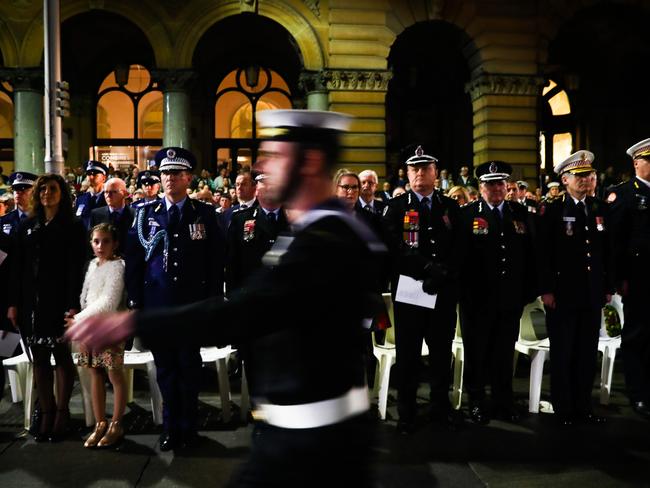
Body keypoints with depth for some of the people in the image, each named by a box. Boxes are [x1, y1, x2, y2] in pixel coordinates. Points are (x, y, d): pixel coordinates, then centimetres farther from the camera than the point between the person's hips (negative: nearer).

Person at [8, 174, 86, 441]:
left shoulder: (73, 227, -1)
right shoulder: (27, 227, 12)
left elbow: (76, 268, -8)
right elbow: (19, 267, 10)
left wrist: (73, 305, -15)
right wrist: (14, 303, 4)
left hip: (59, 302, -4)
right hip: (31, 302, 4)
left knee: (62, 357, 3)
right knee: (39, 359, 8)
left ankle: (61, 413, 12)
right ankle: (46, 414, 16)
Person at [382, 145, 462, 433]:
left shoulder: (451, 207, 11)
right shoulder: (396, 207, 2)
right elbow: (394, 248, -9)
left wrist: (442, 273, -13)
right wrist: (428, 267, -19)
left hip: (444, 291, 3)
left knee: (442, 351, 12)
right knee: (408, 353, 6)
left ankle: (441, 406, 28)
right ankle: (407, 412, 19)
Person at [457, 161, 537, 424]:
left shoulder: (521, 213, 7)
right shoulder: (466, 215, -5)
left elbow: (531, 254, 8)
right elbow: (460, 256, -9)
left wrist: (529, 290, 4)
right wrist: (464, 292, -13)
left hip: (511, 299, 3)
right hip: (477, 299, -3)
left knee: (505, 352, 14)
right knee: (476, 353, 10)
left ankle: (504, 402, 30)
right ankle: (476, 402, 26)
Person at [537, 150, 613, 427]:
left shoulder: (601, 209, 11)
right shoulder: (551, 211, -3)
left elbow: (607, 252, 12)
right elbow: (543, 254, -8)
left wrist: (608, 287, 9)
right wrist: (546, 290, -12)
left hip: (592, 295, 4)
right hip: (562, 295, -4)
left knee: (588, 354, 10)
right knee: (562, 354, 4)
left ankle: (583, 406, 24)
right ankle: (563, 409, 16)